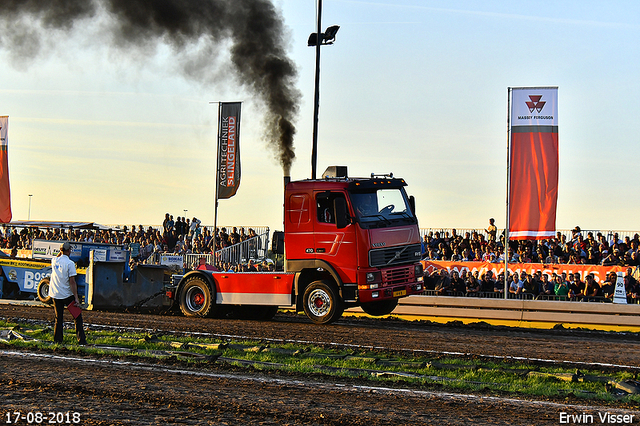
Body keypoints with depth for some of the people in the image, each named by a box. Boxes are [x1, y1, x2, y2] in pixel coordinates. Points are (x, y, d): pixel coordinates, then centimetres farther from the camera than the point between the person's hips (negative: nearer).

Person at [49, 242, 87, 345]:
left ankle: (57, 340, 10)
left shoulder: (54, 261, 3)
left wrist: (61, 251, 19)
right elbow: (72, 281, -16)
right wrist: (76, 298, -15)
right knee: (77, 317, 1)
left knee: (58, 318, 13)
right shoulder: (70, 263, -13)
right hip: (67, 294, -5)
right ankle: (81, 340, -5)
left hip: (55, 294, 5)